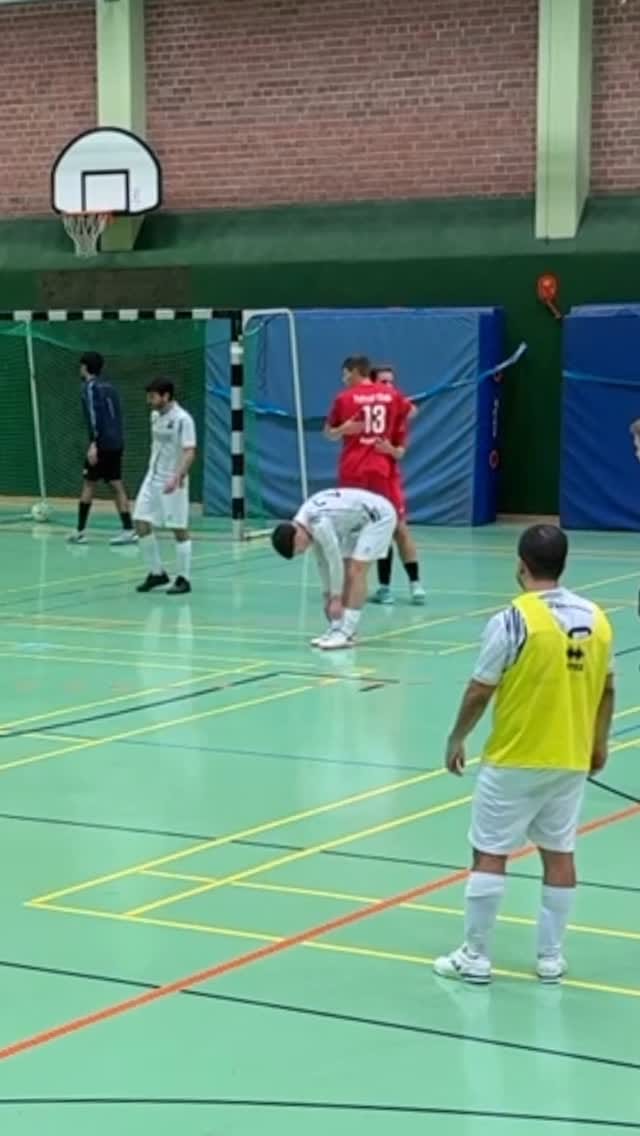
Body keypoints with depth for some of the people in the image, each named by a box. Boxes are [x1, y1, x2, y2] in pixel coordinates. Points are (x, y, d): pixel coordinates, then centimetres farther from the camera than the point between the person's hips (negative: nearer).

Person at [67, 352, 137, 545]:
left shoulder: (90, 387, -6)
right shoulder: (108, 386, 18)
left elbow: (94, 415, -17)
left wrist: (93, 443, -22)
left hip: (102, 443, -7)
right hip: (116, 443, 7)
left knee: (89, 483, 0)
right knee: (116, 484, 4)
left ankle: (80, 531, 3)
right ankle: (128, 529, -4)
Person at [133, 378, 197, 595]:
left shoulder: (182, 419, -15)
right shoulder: (155, 416, 9)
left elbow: (190, 452, -21)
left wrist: (177, 477, -32)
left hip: (173, 483, -7)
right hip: (152, 479, 7)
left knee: (179, 529, -1)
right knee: (141, 524, 2)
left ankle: (183, 579, 9)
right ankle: (157, 573, 15)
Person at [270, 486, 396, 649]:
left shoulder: (320, 523, -30)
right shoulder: (306, 521, -1)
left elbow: (335, 562, -23)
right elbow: (323, 561, 8)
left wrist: (336, 598, -14)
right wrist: (327, 595, 11)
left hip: (379, 515, -10)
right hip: (361, 519, 10)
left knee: (356, 572, -15)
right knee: (345, 572, 6)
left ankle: (346, 633, -15)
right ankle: (338, 627, 8)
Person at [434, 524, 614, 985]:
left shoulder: (513, 620, -16)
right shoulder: (596, 618, 0)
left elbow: (480, 692, -12)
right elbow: (606, 688, 8)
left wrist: (457, 739, 2)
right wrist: (599, 743, 21)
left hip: (513, 761, -5)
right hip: (571, 760, 5)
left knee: (490, 855, 4)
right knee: (559, 855, 12)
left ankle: (476, 957, 9)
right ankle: (551, 957, 18)